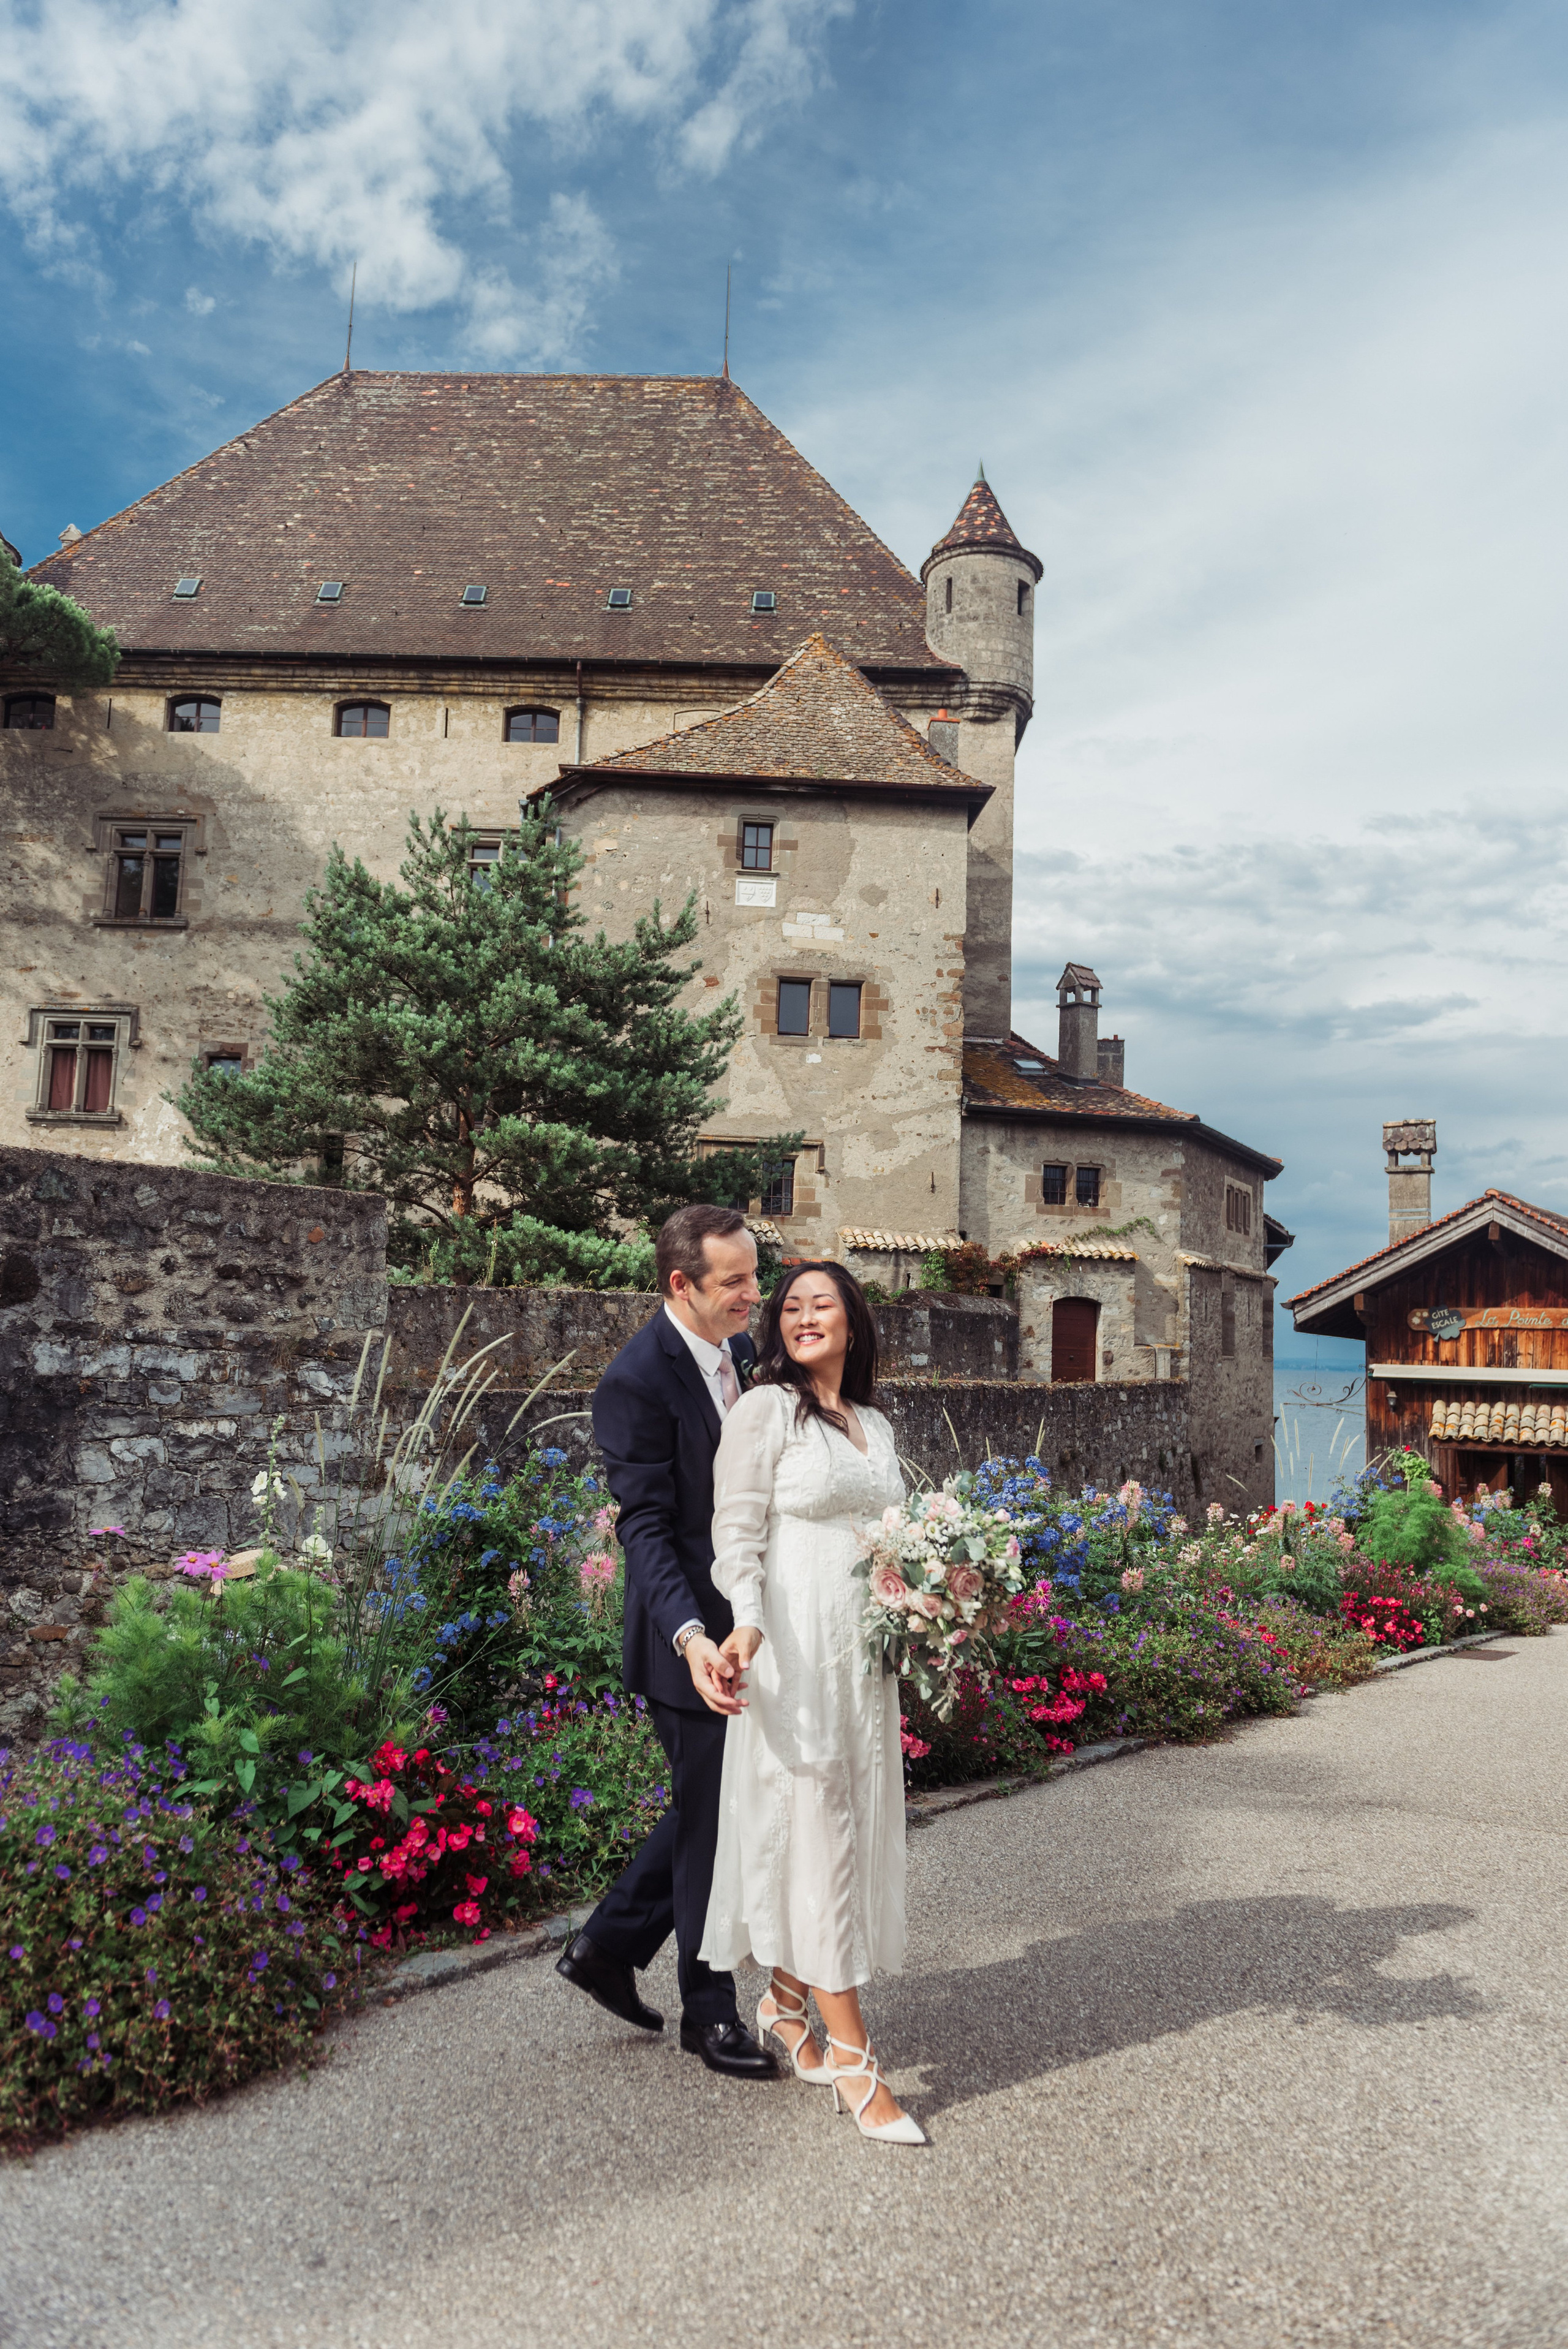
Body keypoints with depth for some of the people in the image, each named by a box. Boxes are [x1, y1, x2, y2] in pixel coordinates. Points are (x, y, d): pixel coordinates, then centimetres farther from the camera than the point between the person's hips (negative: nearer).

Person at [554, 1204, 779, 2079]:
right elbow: (646, 1528, -24)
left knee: (710, 1809, 21)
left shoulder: (742, 1351, 4)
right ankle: (710, 2011, 29)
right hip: (694, 1639, -8)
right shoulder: (638, 1382, -21)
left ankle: (607, 1947, 39)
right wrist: (692, 1638, -36)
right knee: (710, 1822, 8)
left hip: (746, 1626, 8)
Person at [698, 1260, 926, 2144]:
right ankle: (852, 2053, 5)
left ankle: (787, 2000, 28)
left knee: (855, 1821, 10)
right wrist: (745, 1623, -24)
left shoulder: (877, 1426, 15)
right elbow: (738, 1530, -10)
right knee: (812, 1822, -3)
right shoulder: (767, 1407, -4)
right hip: (793, 1643, -7)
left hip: (864, 1649, 7)